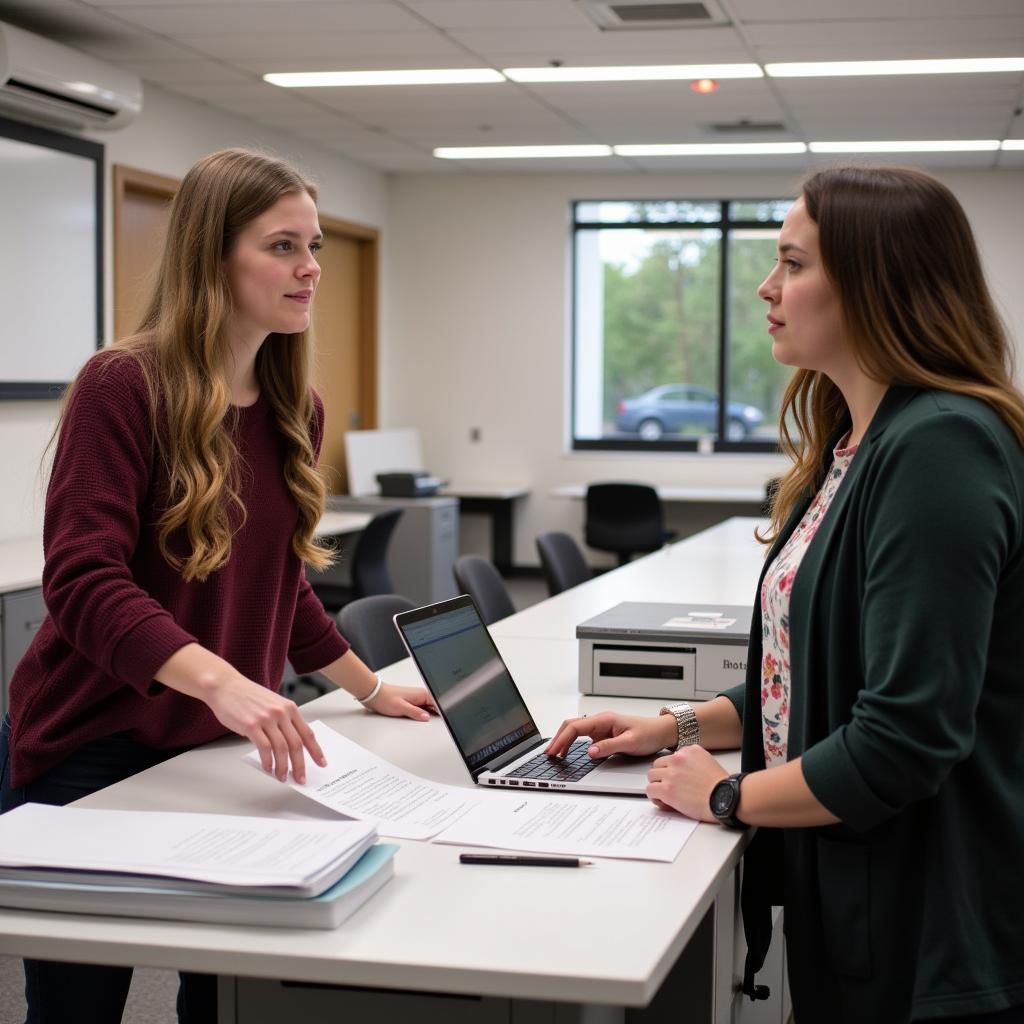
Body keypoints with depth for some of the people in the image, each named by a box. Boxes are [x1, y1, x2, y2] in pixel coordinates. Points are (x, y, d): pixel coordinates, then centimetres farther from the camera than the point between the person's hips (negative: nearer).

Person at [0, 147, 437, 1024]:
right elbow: (83, 583, -25)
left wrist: (369, 689, 20)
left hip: (215, 753, 6)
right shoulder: (123, 388, -15)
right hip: (91, 752, -6)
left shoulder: (295, 411, 6)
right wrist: (220, 680, -37)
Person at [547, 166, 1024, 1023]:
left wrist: (729, 797, -13)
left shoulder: (940, 447, -23)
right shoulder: (856, 440, 7)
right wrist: (684, 727, 9)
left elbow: (905, 740, -26)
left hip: (928, 932, -9)